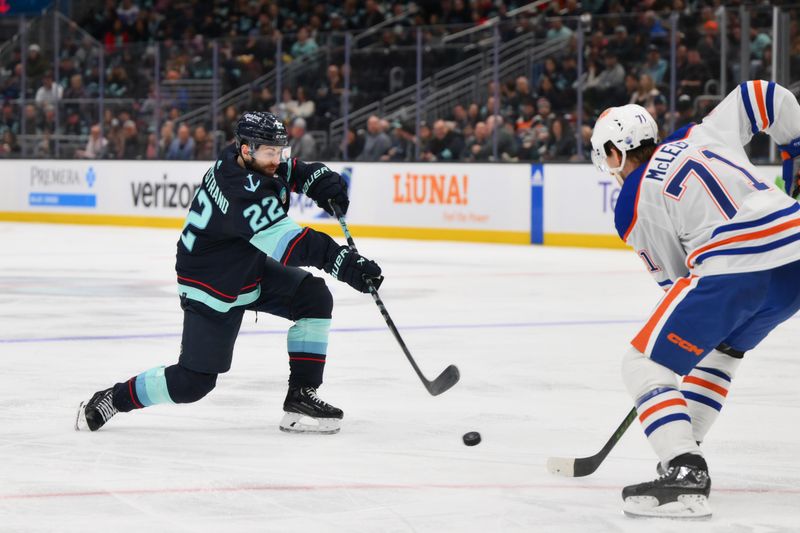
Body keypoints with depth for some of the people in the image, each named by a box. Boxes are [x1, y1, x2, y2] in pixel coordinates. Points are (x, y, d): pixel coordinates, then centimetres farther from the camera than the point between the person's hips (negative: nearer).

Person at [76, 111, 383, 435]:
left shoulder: (250, 158, -9)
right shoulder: (241, 192, -35)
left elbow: (290, 169, 12)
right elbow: (288, 244, -42)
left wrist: (322, 180, -10)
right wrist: (346, 264, -47)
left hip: (251, 267, 9)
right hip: (212, 287, -9)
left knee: (314, 297, -8)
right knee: (194, 381, -5)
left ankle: (301, 397, -1)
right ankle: (114, 399, 16)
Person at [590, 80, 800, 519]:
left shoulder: (632, 208, 9)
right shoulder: (704, 135, 21)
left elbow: (674, 279, 15)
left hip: (734, 268, -7)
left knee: (643, 364, 1)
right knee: (722, 347, 33)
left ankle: (684, 474, -16)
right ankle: (683, 454, 33)